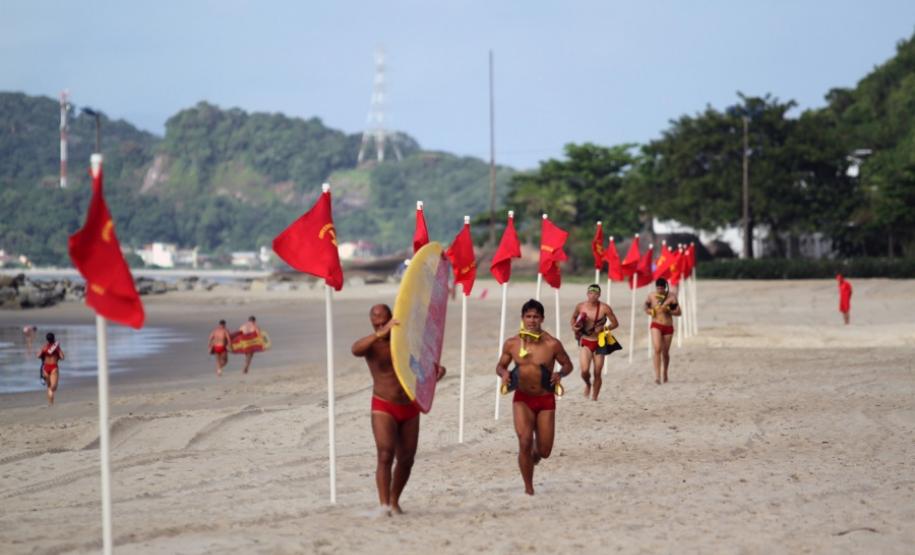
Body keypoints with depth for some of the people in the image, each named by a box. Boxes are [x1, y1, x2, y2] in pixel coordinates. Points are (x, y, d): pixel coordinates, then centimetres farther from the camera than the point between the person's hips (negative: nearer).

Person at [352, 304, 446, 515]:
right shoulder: (371, 345, -9)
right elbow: (355, 350, -34)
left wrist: (437, 368, -9)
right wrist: (380, 333, -47)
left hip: (409, 409, 4)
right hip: (384, 408, -4)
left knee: (406, 459, 8)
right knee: (385, 455, -20)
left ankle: (395, 501, 26)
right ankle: (384, 505, -23)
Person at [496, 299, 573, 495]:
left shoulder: (552, 344, -10)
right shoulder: (512, 344, -5)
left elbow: (568, 365, 4)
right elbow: (500, 365, 10)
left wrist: (560, 374, -18)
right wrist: (503, 373, -14)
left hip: (546, 400, 0)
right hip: (522, 399, 0)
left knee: (544, 451, 4)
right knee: (525, 442, -17)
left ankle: (535, 455, 45)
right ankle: (528, 487, 2)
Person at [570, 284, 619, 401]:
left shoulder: (604, 308, -10)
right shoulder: (580, 307, -3)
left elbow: (615, 323, -2)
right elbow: (573, 318, 16)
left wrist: (604, 328, -19)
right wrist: (574, 326, -5)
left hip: (599, 343, -1)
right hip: (585, 342, 1)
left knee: (597, 373, 3)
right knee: (585, 370, -15)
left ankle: (594, 398, 21)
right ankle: (587, 384, 20)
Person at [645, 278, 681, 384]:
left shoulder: (671, 297, -4)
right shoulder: (651, 296, -1)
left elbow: (679, 312, -3)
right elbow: (646, 305, 17)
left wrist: (669, 311, -20)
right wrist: (648, 310, -5)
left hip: (668, 327, 1)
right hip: (656, 325, -1)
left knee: (665, 352, 10)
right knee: (657, 349, -19)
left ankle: (665, 373, 35)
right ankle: (657, 376, -23)